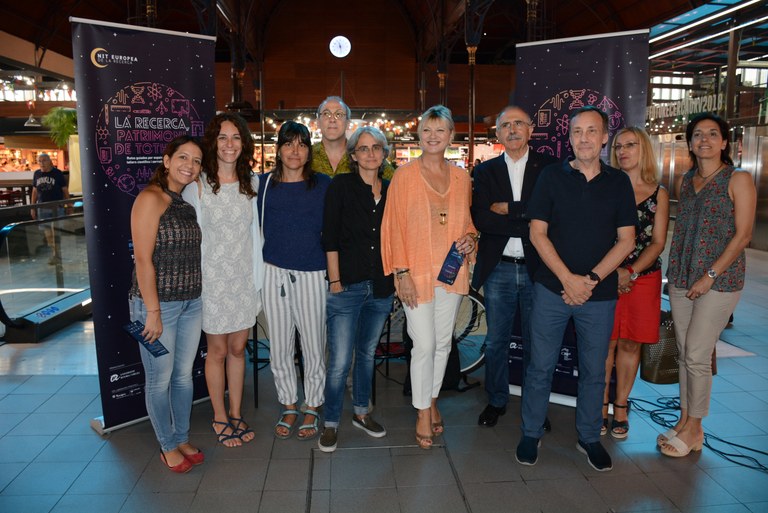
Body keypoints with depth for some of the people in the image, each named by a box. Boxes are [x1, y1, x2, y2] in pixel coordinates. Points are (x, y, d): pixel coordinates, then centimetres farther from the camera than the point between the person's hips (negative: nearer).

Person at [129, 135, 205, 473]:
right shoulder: (151, 199, -13)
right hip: (158, 302, -6)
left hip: (191, 302, 7)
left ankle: (182, 438, 33)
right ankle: (167, 446, 26)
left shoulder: (188, 203, 9)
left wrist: (196, 296, 6)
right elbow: (143, 259, -16)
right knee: (160, 379, 8)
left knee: (184, 374, 16)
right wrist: (153, 312, -16)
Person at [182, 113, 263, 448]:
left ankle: (236, 415, 29)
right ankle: (220, 419, 27)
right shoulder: (197, 186, -8)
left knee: (238, 348, 13)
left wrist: (258, 279, 6)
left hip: (244, 278, 3)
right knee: (217, 351, 9)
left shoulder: (252, 182, 4)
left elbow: (255, 232, 8)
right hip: (213, 279, -3)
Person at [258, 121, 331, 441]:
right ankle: (289, 406, 29)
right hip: (275, 273, 2)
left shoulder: (323, 185, 0)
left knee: (313, 345, 6)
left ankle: (312, 407, 25)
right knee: (280, 346, 11)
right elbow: (257, 226, 11)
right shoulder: (265, 184, 5)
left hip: (312, 274, -2)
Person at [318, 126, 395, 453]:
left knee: (368, 352, 18)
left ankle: (361, 413, 34)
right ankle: (331, 424, 16)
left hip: (381, 287, 5)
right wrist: (335, 281, -10)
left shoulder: (391, 190, 8)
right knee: (340, 361, -2)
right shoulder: (341, 186, -4)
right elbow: (330, 238, -7)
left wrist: (396, 278, 8)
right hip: (348, 286, -4)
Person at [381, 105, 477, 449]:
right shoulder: (405, 175, -5)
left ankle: (432, 398, 35)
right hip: (417, 272, -4)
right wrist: (402, 272, -11)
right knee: (424, 345, -2)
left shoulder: (461, 177, 7)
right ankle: (423, 412, 17)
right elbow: (394, 226, -6)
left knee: (443, 342, 14)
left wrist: (470, 238, -3)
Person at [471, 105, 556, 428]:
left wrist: (507, 208, -12)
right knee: (496, 341, 11)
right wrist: (527, 224, -13)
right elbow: (480, 219, -8)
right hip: (498, 270, 1)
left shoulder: (548, 167, 1)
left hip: (536, 268, -1)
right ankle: (497, 401, 28)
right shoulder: (486, 171, 6)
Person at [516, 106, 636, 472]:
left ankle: (589, 437, 31)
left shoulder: (619, 182, 4)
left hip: (600, 295, 2)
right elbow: (537, 233, -3)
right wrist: (568, 278, -12)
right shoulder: (552, 176, 0)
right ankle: (531, 434, 23)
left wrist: (592, 279, -11)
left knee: (594, 370, 12)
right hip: (552, 288, -1)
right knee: (540, 366, 6)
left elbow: (626, 240, 2)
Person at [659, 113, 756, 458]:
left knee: (697, 355, -5)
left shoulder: (738, 180, -4)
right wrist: (677, 271, 8)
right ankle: (685, 420, 21)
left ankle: (693, 429, 11)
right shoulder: (685, 182, 12)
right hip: (681, 277, 5)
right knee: (684, 352, 9)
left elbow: (742, 235, -9)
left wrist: (710, 275, -14)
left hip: (719, 279, -5)